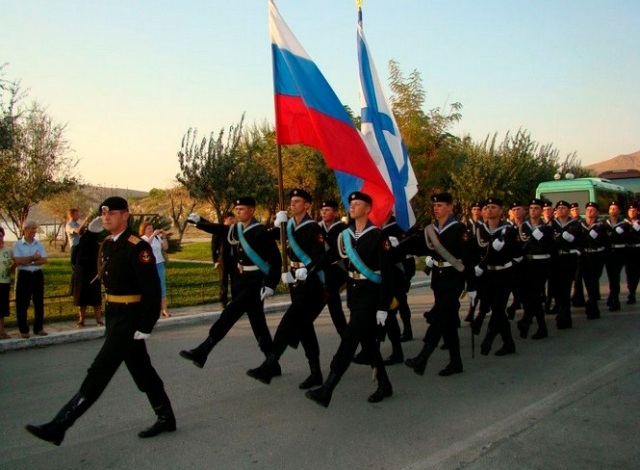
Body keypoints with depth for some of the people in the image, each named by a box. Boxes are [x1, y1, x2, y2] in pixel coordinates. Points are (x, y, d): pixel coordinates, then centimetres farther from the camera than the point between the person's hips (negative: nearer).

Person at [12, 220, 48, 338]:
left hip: (38, 274, 3)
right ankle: (23, 330, 11)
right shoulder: (17, 244, -2)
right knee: (22, 303, 1)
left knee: (39, 302, 6)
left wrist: (28, 262, -13)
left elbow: (44, 260, -4)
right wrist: (33, 257, -9)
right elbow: (17, 261, -13)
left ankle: (39, 328, 15)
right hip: (24, 275, -3)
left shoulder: (39, 244, 7)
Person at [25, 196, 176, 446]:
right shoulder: (107, 244, 10)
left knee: (99, 372, -4)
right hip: (114, 315, 10)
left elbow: (152, 289, -20)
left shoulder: (138, 247, -17)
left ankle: (58, 427, 2)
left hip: (129, 317, -10)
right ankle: (165, 417, 28)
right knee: (141, 369, 16)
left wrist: (145, 327, -20)